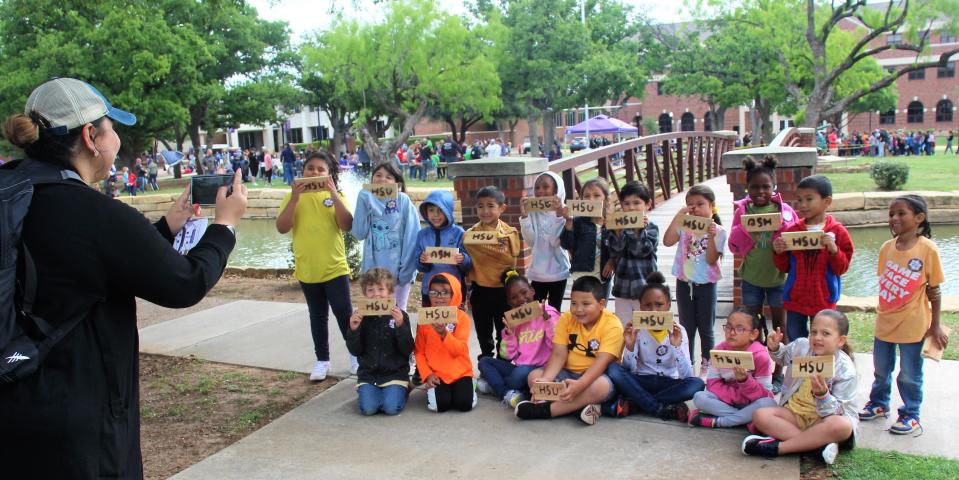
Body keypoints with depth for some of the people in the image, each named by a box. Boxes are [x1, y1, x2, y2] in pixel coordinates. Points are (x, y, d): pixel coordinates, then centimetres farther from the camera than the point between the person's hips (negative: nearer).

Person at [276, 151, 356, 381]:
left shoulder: (335, 197, -1)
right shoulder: (294, 197, 0)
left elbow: (347, 226, -15)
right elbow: (282, 228, -11)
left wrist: (334, 194, -21)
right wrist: (295, 198, -20)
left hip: (335, 267, -1)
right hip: (306, 269, 2)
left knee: (344, 313, 1)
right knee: (318, 316, 13)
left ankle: (356, 355, 18)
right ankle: (322, 360, 24)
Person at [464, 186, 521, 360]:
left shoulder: (509, 233, -6)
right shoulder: (471, 234, -5)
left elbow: (512, 261, -3)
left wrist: (502, 248, -19)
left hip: (503, 290, -1)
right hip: (480, 290, 1)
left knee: (503, 333, 11)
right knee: (484, 334, 15)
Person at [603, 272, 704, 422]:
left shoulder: (677, 331, -6)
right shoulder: (637, 330, -5)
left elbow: (686, 375, -15)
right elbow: (629, 369, -11)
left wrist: (677, 346, -29)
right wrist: (630, 346, -29)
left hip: (668, 383, 0)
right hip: (641, 382, 0)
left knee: (697, 383, -30)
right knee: (612, 369, -27)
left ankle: (632, 404, -26)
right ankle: (662, 409, -25)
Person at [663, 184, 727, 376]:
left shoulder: (718, 231, -8)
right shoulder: (684, 226, -1)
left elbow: (711, 260, -15)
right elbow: (667, 241, -17)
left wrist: (711, 237, -27)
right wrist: (678, 216, -19)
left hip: (706, 285, -2)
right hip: (684, 283, 3)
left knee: (705, 329, 8)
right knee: (687, 328, 12)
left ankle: (706, 368, 20)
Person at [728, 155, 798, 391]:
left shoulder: (784, 211, -5)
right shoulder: (742, 210, -3)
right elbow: (735, 247, -4)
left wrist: (782, 227, -22)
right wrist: (744, 229, -21)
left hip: (778, 277, -1)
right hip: (751, 278, 1)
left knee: (779, 326, 10)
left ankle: (778, 374, 24)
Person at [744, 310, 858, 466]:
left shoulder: (845, 370, -16)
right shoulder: (801, 346, -6)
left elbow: (837, 411, -17)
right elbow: (783, 358, 19)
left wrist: (823, 394, -36)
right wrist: (774, 348, -4)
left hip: (822, 419, -3)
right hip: (795, 412, 4)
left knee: (843, 426, -38)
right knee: (759, 415, -22)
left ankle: (776, 447, -34)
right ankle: (818, 443, -32)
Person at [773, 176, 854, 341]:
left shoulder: (837, 231, -5)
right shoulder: (792, 230, 1)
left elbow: (842, 268, -5)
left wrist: (833, 249, -21)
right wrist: (779, 252, -12)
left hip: (823, 300, -2)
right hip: (795, 299, 2)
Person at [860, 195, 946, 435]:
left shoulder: (927, 249, -15)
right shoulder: (886, 248, -2)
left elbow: (934, 290, -9)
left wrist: (935, 325, -7)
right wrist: (882, 312, 7)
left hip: (912, 325, -5)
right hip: (885, 322, 5)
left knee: (909, 375, 9)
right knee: (881, 370, 20)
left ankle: (910, 415, 27)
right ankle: (879, 404, 41)